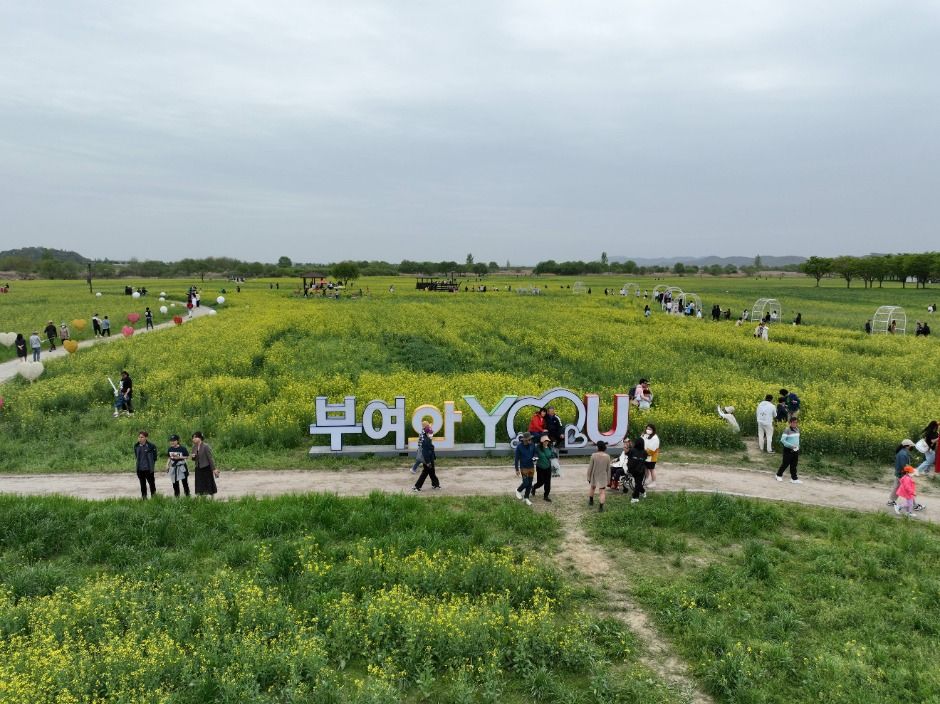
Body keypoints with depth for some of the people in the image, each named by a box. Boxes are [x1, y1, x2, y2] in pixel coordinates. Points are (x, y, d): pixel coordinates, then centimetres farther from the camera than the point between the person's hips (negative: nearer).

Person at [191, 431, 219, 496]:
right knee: (199, 485, 7)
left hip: (206, 468, -6)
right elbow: (194, 459, 16)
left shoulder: (205, 446, -14)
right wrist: (193, 457, -8)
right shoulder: (194, 447, 5)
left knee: (208, 484, 1)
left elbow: (210, 458, -14)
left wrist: (214, 469, -15)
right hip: (198, 469, 6)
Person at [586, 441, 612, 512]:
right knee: (602, 492, 1)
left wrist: (588, 477, 4)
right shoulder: (607, 456, -9)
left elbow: (590, 467, -8)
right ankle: (601, 506, -12)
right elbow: (608, 469, -1)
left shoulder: (594, 455, -13)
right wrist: (608, 479, 9)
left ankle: (591, 501, 44)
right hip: (603, 476, -1)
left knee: (592, 488, 25)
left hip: (594, 476, 1)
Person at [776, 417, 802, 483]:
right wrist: (791, 445, -23)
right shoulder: (787, 430, -15)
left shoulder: (797, 430, 7)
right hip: (788, 450, -6)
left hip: (796, 450, 6)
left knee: (794, 465, 8)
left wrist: (798, 446, 11)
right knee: (785, 463, 3)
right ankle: (779, 475, 23)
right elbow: (782, 440, -19)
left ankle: (794, 479, 11)